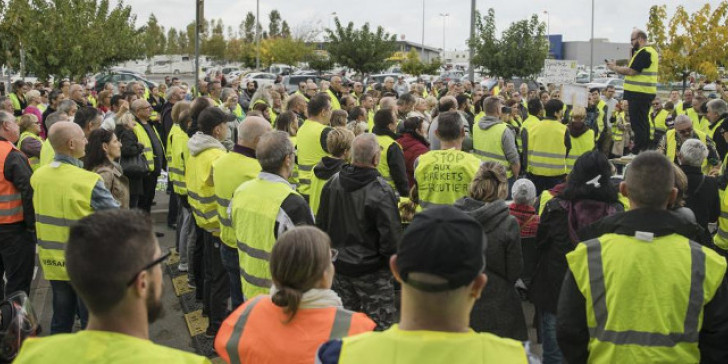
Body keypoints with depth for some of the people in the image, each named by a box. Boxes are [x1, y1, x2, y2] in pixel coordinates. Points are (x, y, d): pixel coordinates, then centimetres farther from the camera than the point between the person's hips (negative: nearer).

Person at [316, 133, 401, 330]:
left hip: (339, 267, 7)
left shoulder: (332, 183, 0)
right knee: (380, 326, 3)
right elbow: (391, 238, -19)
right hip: (371, 271, -6)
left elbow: (321, 225, 10)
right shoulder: (381, 191, -21)